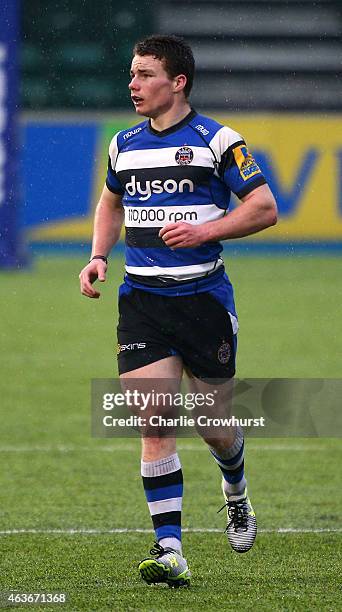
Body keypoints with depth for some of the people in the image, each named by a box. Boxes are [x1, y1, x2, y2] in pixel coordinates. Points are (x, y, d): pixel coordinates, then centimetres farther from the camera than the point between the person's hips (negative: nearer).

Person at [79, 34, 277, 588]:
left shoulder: (216, 140, -5)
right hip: (141, 299, 3)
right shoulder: (124, 145, 10)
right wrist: (98, 257, 12)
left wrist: (204, 231, -17)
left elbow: (265, 208, -5)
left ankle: (236, 492, 42)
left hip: (203, 296, -3)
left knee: (215, 425, 7)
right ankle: (169, 551, -12)